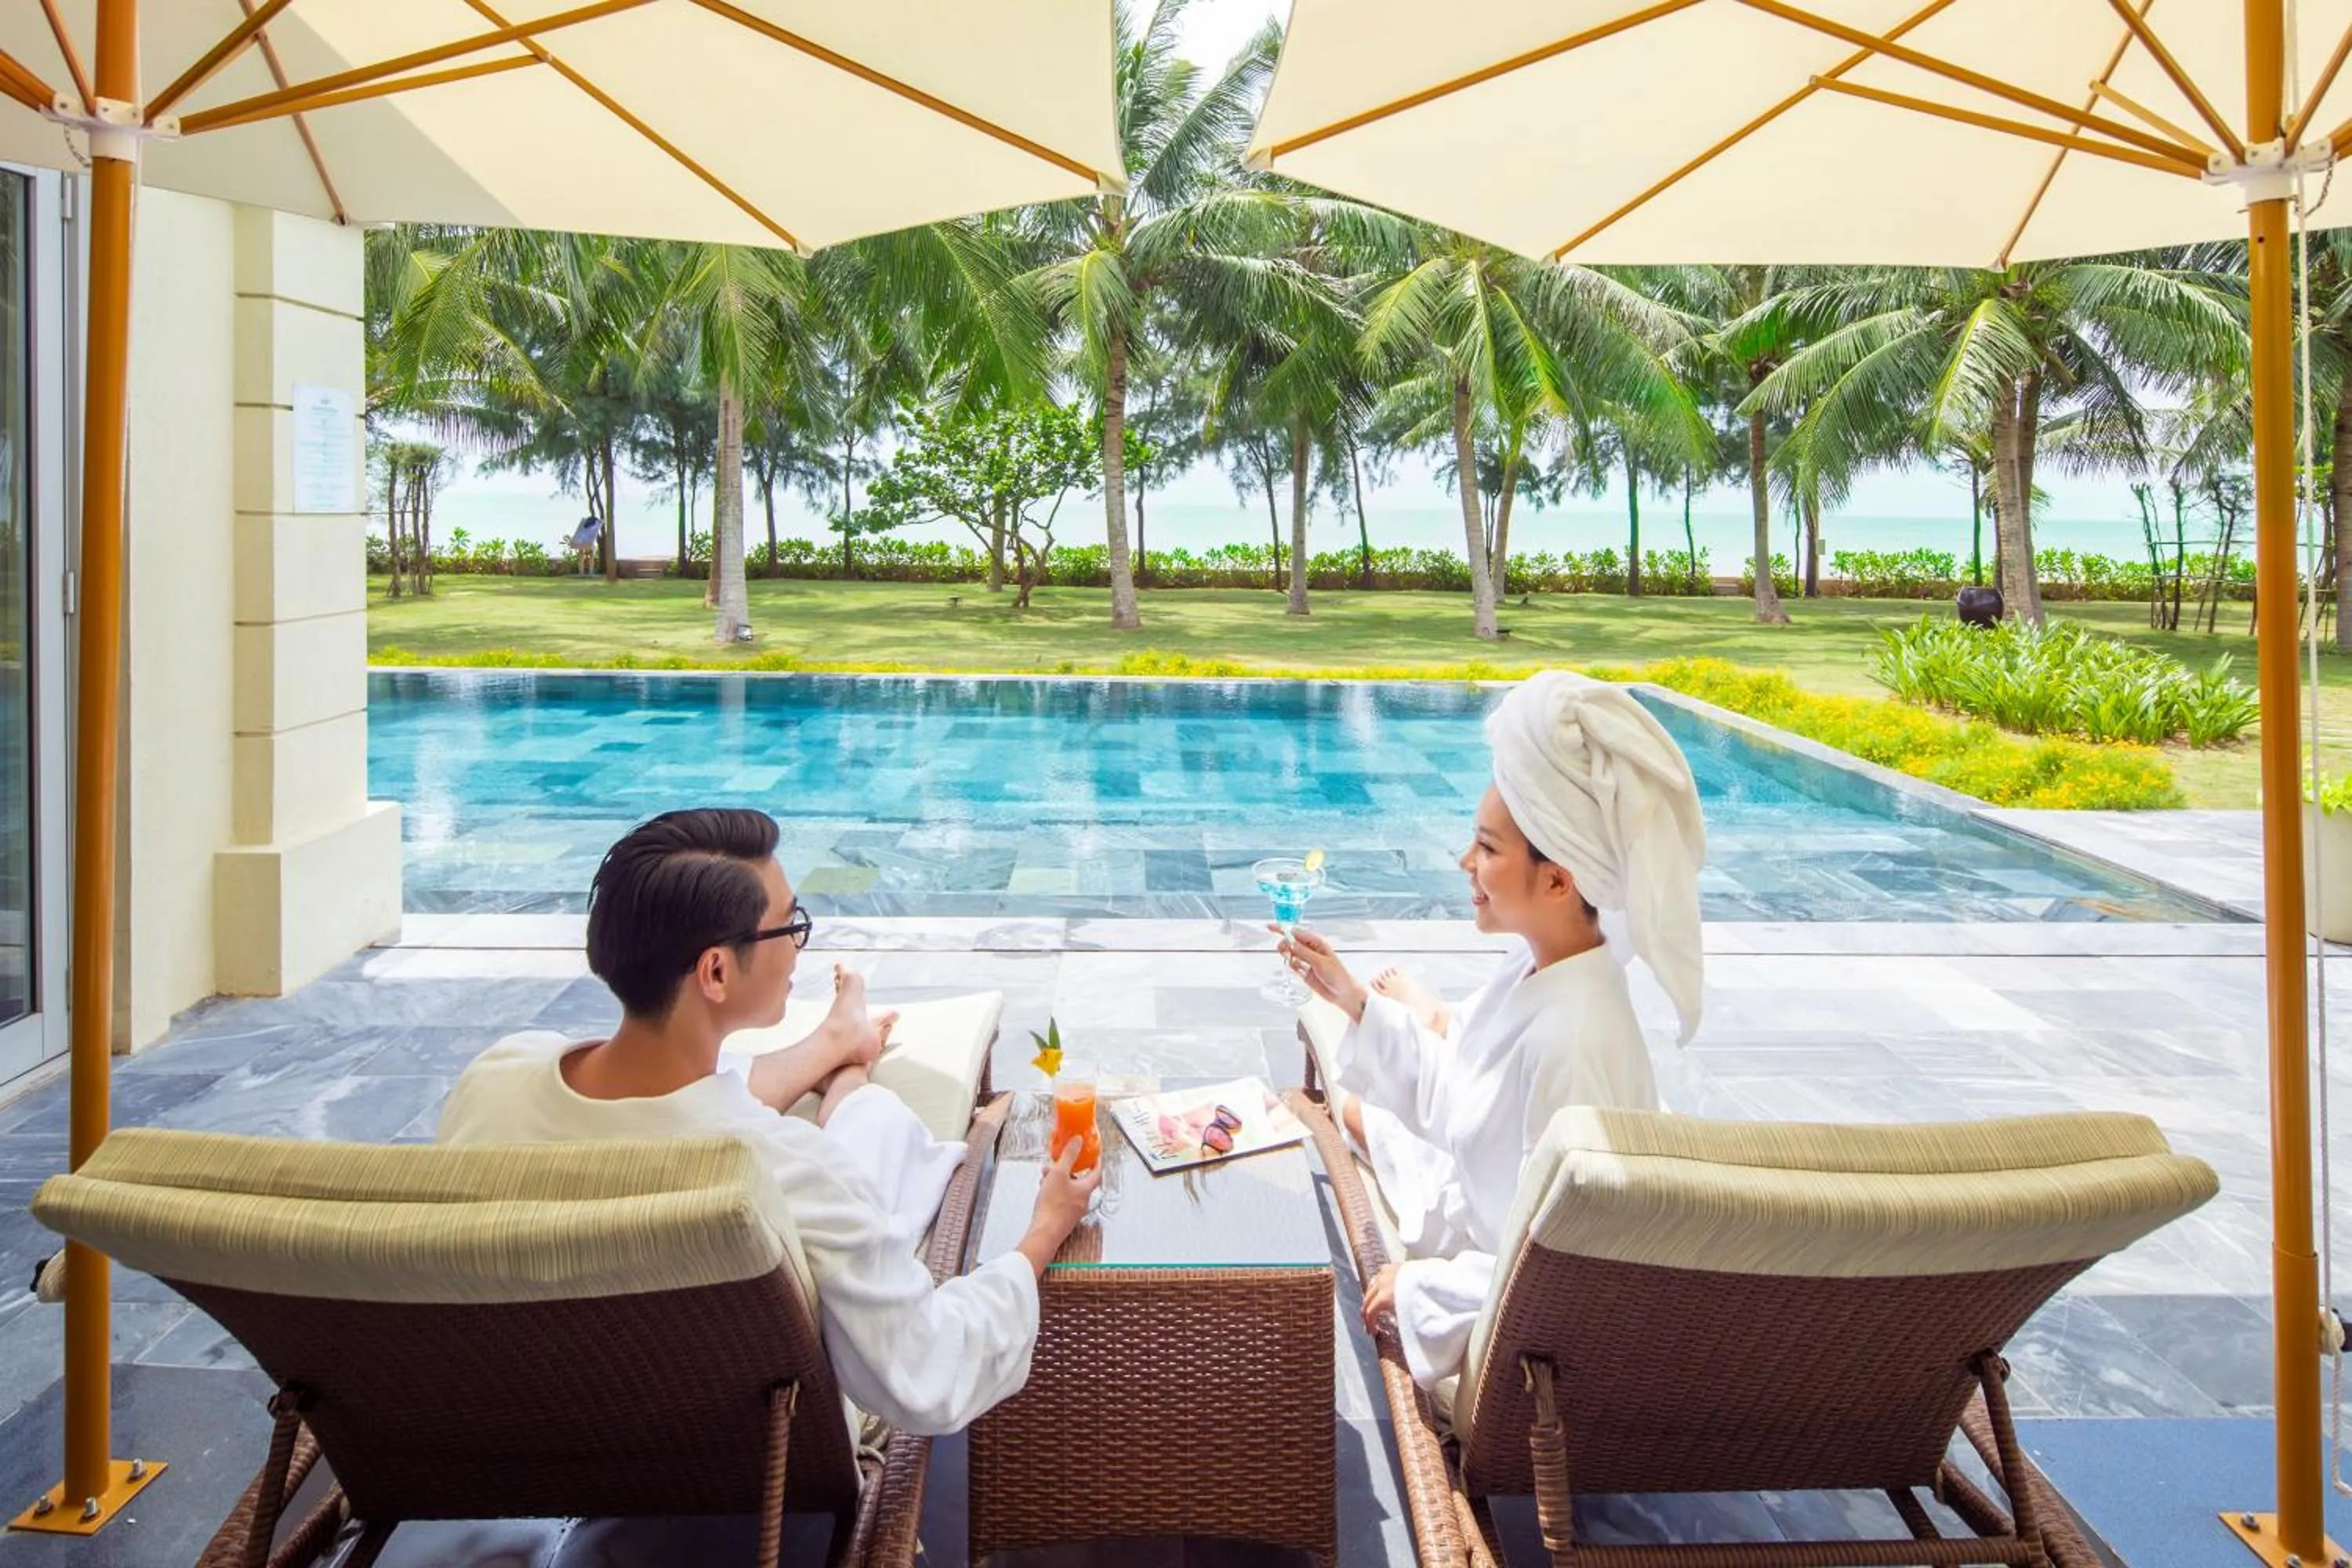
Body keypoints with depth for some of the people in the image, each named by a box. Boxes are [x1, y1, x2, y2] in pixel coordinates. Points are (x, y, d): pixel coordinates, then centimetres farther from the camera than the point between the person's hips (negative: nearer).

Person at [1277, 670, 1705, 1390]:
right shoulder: (1534, 968, -11)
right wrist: (1355, 1001, 0)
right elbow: (1460, 1099, 3)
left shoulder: (1571, 1041, -38)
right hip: (1471, 1209, 8)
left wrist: (1424, 1283, -21)